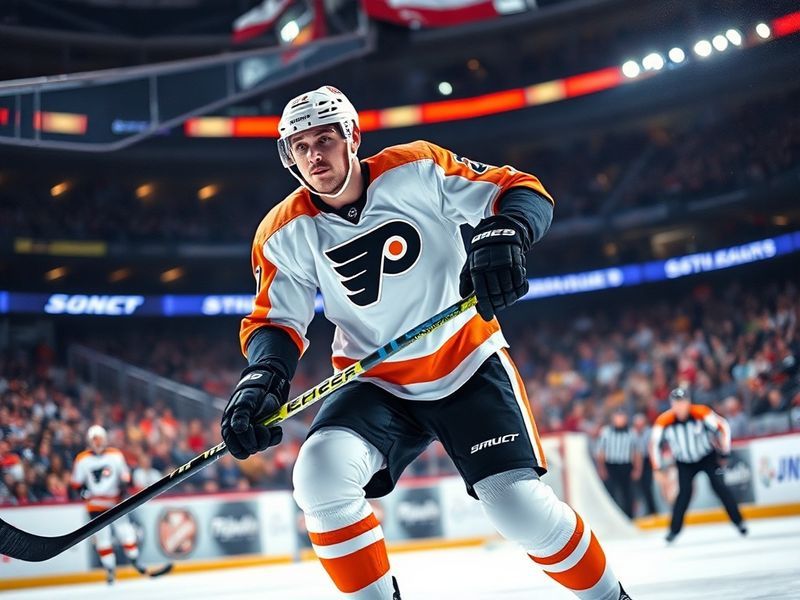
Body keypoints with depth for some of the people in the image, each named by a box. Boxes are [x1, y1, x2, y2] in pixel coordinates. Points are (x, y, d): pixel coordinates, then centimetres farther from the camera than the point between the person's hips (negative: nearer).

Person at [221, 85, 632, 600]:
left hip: (468, 362, -2)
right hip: (375, 383, 2)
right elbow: (276, 321, -1)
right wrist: (263, 376, -22)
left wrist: (503, 233, -32)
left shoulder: (417, 169, -12)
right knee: (321, 476, -26)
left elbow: (523, 192, -9)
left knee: (519, 504, -14)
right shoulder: (286, 234, -6)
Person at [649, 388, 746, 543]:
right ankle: (674, 529, -2)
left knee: (719, 486, -12)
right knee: (685, 492, -13)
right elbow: (655, 444, -8)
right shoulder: (664, 421, -21)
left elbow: (723, 427, -15)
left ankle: (738, 521, 0)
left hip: (708, 456, -1)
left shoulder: (701, 413, -24)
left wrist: (724, 452, -11)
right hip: (685, 463, 1)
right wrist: (657, 468, -7)